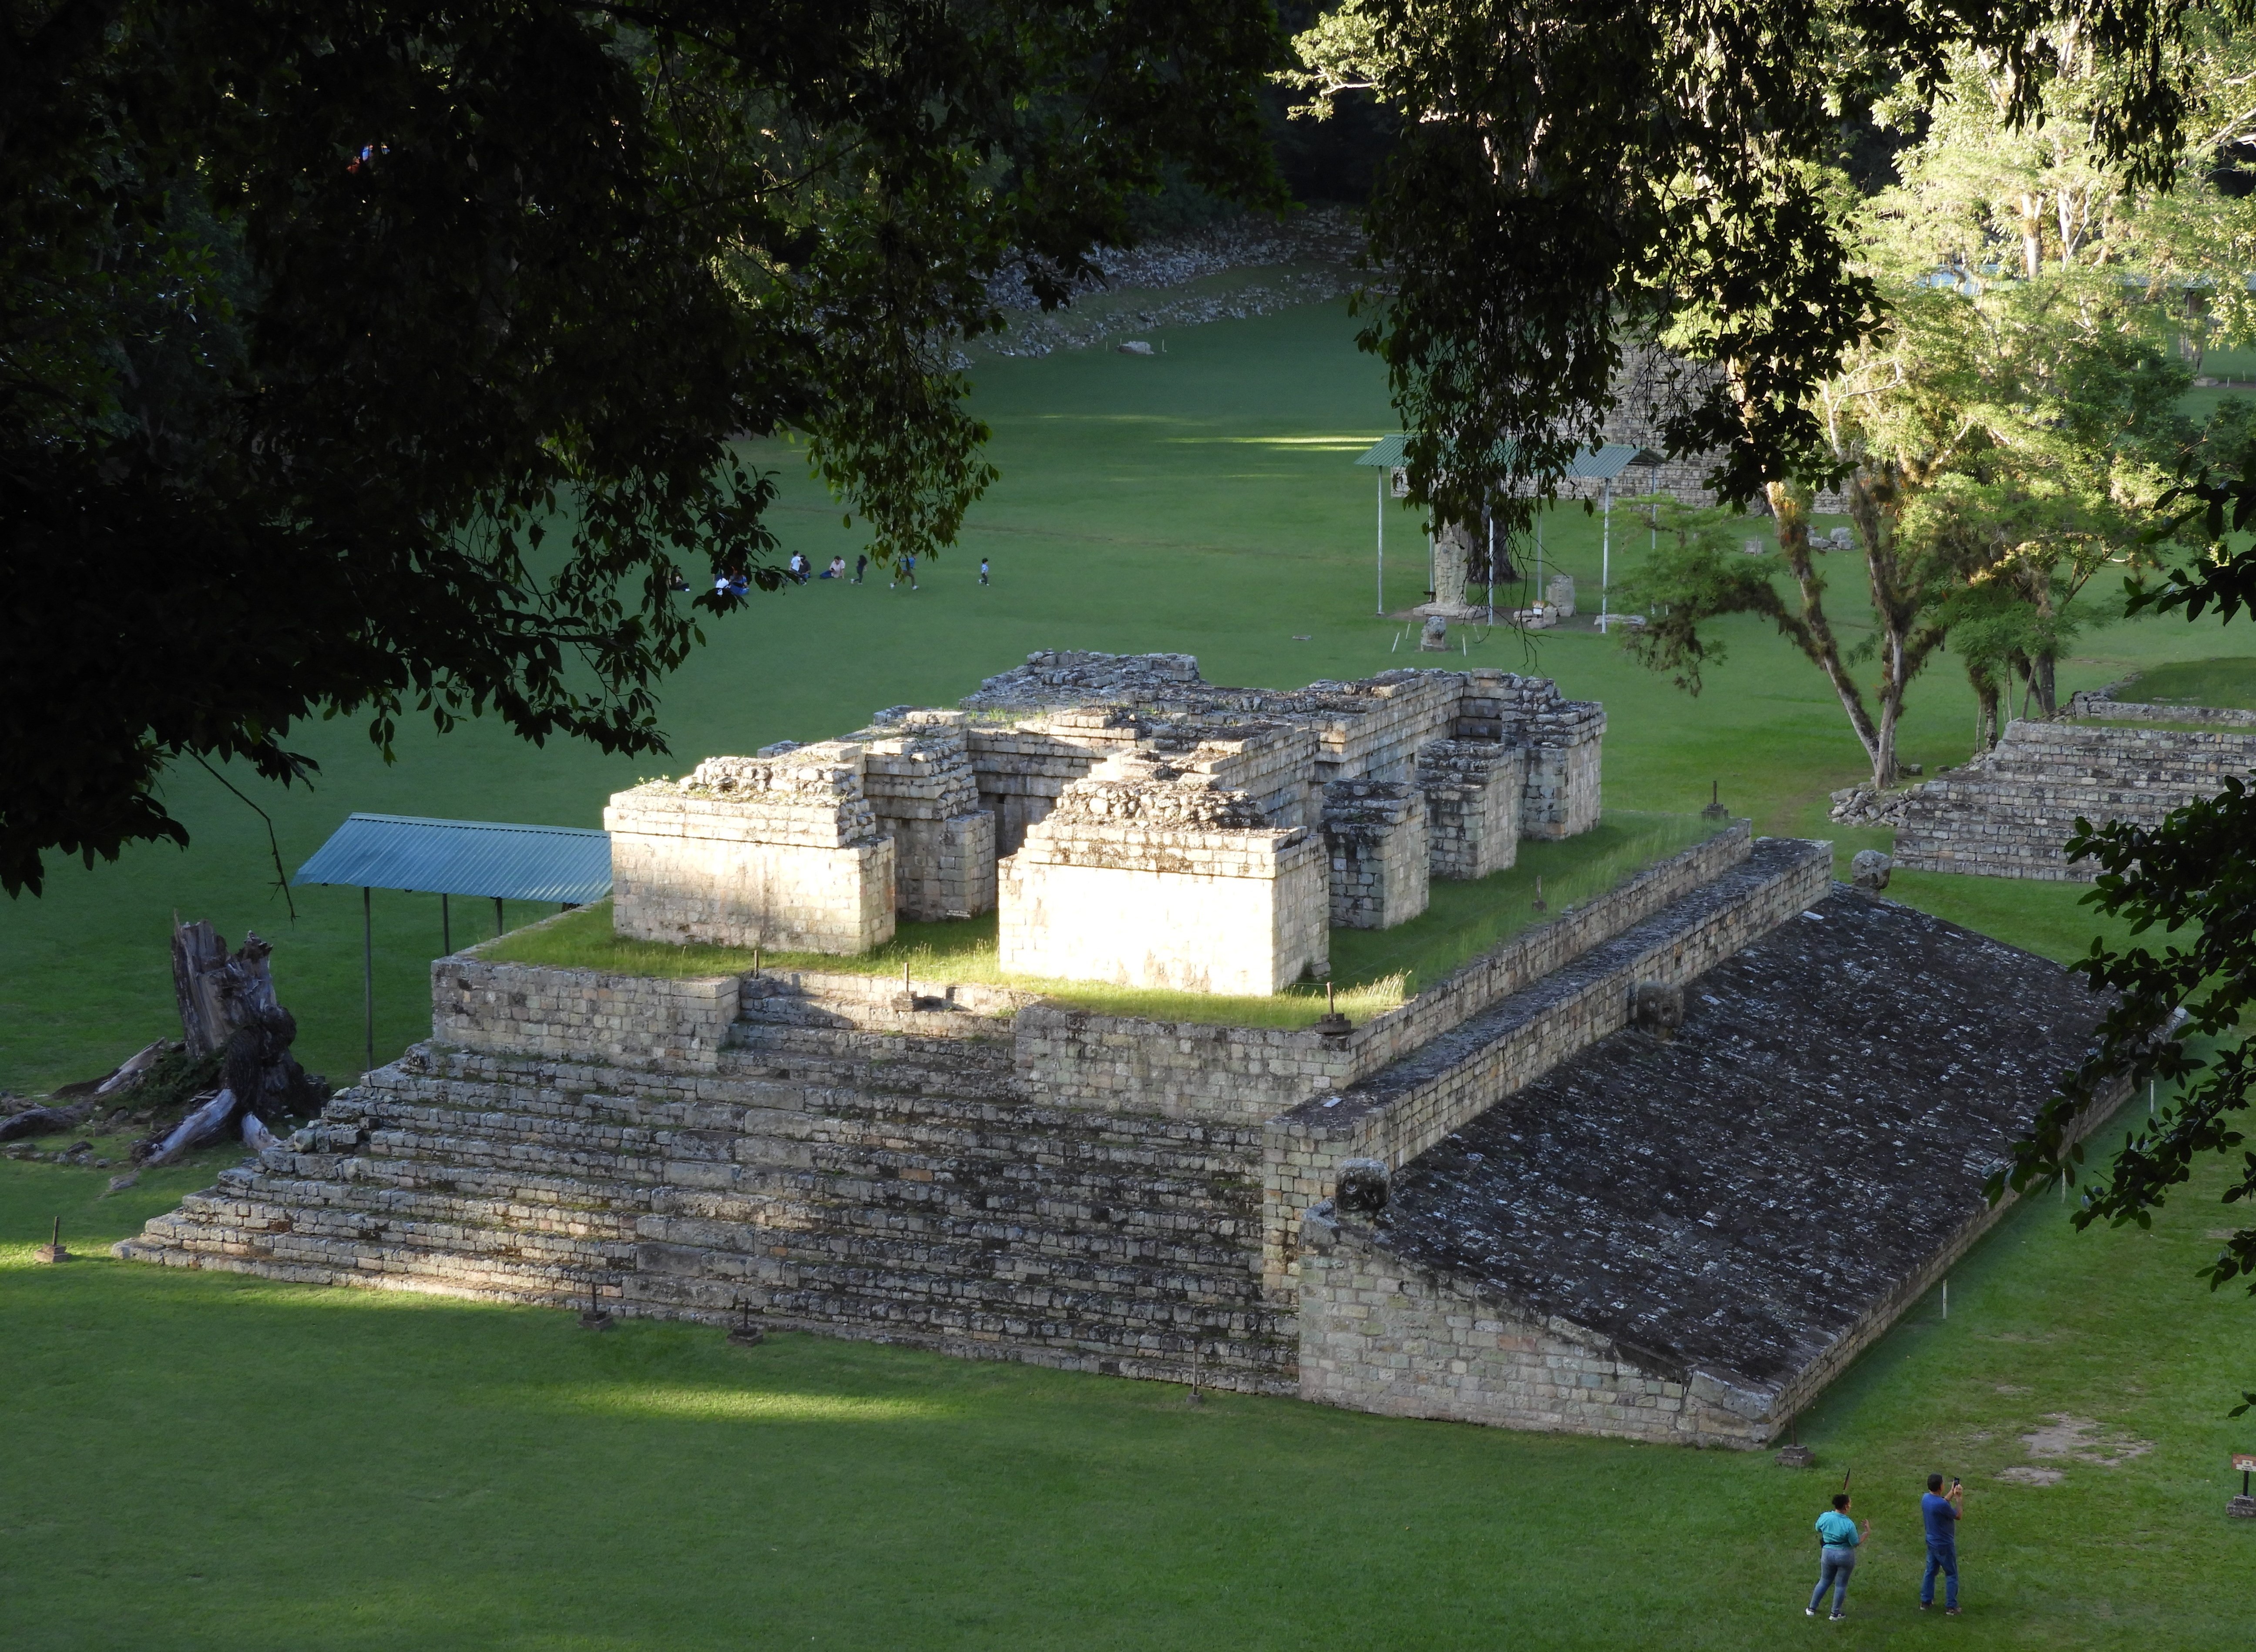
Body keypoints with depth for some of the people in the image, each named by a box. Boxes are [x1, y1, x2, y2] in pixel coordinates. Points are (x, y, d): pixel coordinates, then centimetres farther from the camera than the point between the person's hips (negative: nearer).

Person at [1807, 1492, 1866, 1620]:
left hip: (1828, 1553, 4)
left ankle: (1812, 1609, 29)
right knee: (1841, 1585, 13)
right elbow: (1856, 1543, -14)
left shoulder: (1825, 1517, -14)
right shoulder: (1849, 1525, -25)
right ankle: (1835, 1613, 23)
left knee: (1824, 1581, 22)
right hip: (1845, 1555, -4)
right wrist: (1867, 1532, -3)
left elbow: (1818, 1529, 8)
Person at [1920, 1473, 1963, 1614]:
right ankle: (1951, 1607, 12)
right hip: (1945, 1545, -8)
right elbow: (1959, 1516, -15)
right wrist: (1959, 1498, -8)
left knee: (1931, 1571, 21)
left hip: (1932, 1543, 8)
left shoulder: (1926, 1499, -5)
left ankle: (1925, 1602, 28)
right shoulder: (1942, 1505, -31)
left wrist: (1952, 1492, 16)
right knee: (1952, 1576, 7)